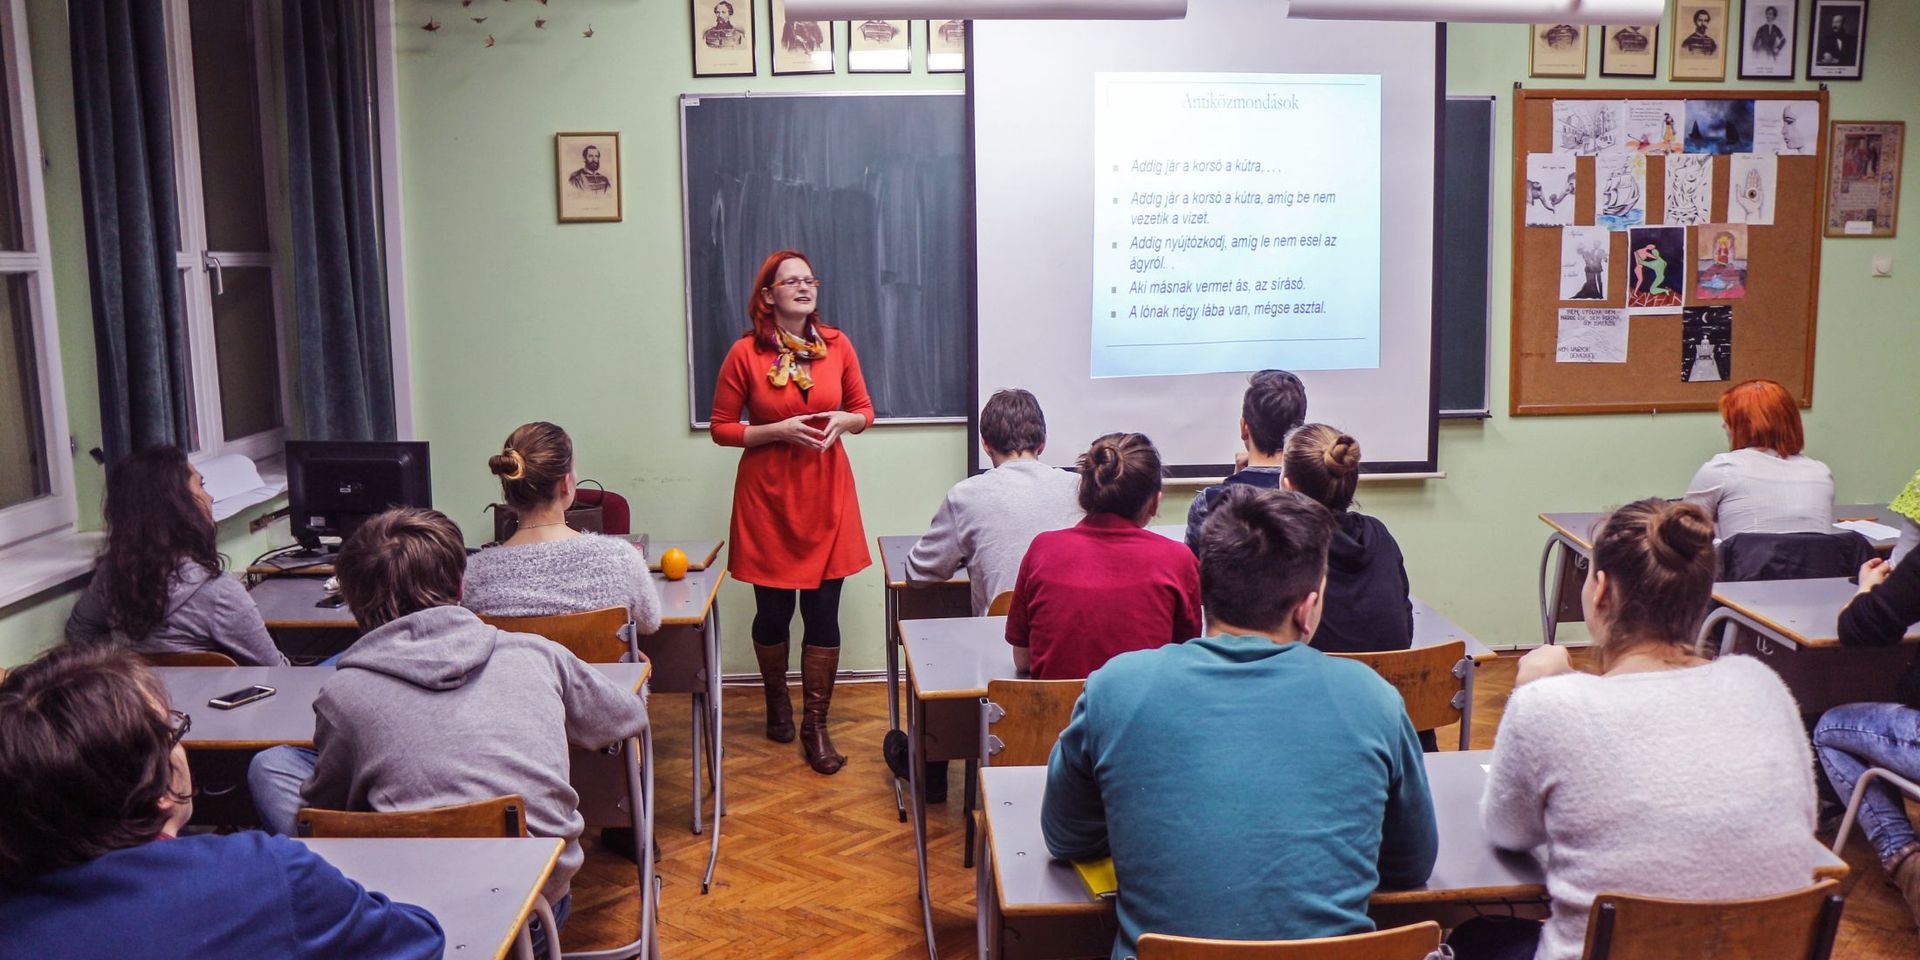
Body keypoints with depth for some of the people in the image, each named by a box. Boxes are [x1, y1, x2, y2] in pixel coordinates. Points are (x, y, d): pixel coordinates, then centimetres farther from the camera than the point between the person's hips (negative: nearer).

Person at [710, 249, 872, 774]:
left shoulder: (836, 345, 2)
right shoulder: (745, 353, -6)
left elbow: (865, 410, 12)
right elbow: (721, 428, -2)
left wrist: (843, 420, -11)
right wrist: (779, 430, -15)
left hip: (826, 494, 2)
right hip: (767, 494, -2)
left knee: (823, 611, 1)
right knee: (773, 610, 8)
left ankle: (816, 725, 12)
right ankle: (777, 701, 35)